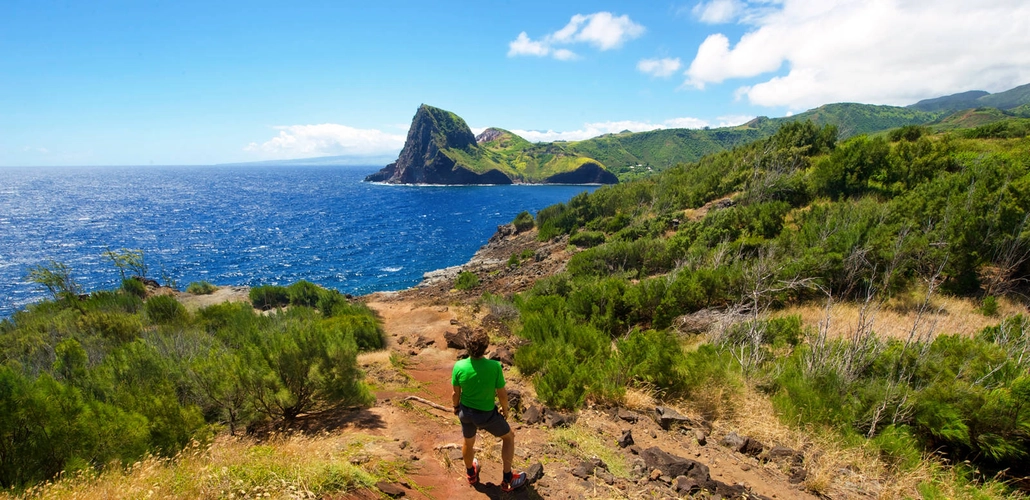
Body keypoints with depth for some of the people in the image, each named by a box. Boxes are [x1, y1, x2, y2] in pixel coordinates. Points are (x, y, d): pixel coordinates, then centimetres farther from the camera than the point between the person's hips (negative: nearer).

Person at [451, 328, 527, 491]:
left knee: (468, 442, 31)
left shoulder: (459, 366, -22)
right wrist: (505, 410, 4)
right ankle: (507, 479, 34)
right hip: (487, 414, -3)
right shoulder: (494, 366, -30)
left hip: (466, 412, 3)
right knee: (509, 436, 25)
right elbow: (502, 394, -17)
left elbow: (456, 393, -7)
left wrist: (456, 407, 15)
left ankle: (471, 474, 58)